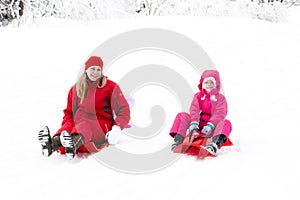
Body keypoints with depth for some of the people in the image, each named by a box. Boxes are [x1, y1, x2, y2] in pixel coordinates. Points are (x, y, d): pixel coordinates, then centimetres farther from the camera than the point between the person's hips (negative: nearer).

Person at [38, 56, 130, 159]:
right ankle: (53, 144, -63)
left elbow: (123, 109, 0)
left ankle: (74, 144, -72)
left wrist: (117, 129, -17)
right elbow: (69, 113, 19)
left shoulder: (110, 86, 5)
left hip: (102, 125, -4)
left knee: (84, 127, -38)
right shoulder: (76, 89, 16)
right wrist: (66, 126, -4)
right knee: (68, 127, -32)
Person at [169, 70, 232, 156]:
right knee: (182, 116, -14)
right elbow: (194, 110, -6)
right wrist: (194, 122, -27)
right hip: (198, 123, 3)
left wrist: (210, 125, -30)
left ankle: (215, 144, -61)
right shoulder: (198, 96, 12)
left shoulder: (220, 98, 4)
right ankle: (178, 140, -32)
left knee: (226, 123, -32)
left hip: (213, 125, -2)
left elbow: (219, 113, -13)